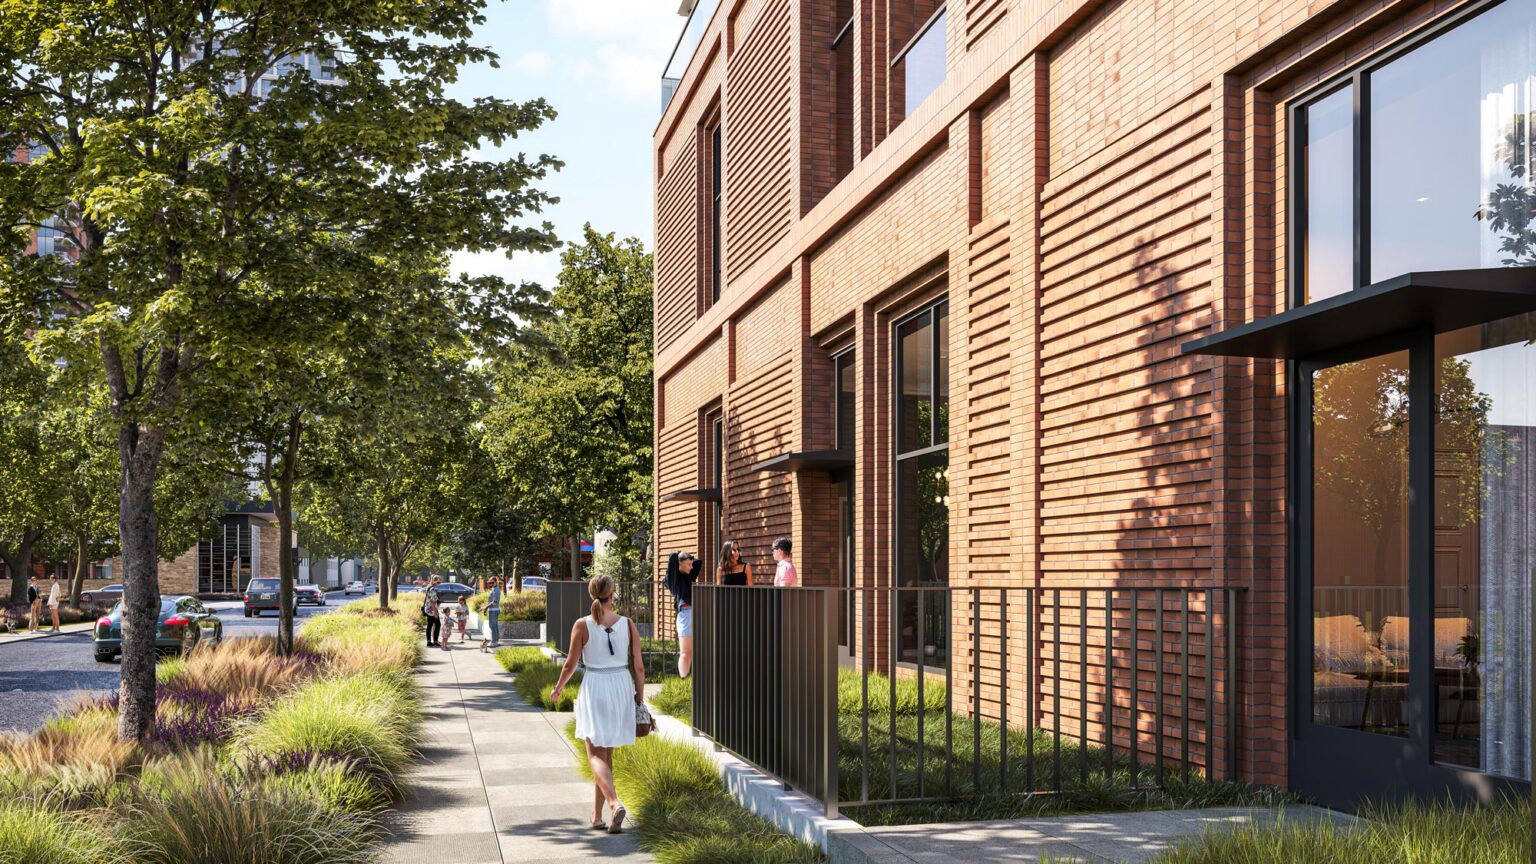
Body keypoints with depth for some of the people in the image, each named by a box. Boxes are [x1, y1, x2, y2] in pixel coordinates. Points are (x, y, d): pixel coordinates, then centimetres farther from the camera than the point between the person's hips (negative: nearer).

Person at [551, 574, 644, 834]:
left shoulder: (582, 626, -8)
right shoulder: (628, 625, -3)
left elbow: (570, 665, -3)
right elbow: (639, 667, -1)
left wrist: (557, 689, 15)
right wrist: (640, 698, 9)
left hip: (594, 688, -3)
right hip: (622, 687, 3)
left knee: (596, 755, -1)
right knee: (606, 754, 15)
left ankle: (615, 803, -26)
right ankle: (597, 815, 20)